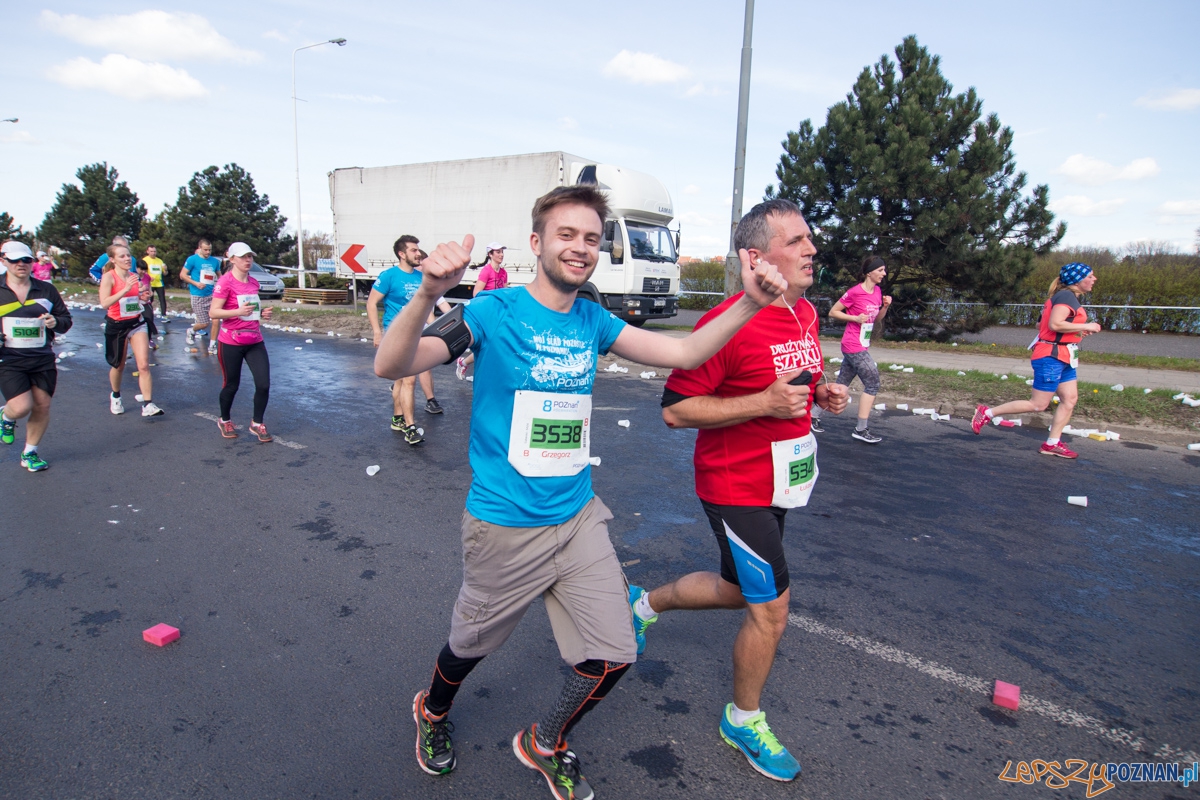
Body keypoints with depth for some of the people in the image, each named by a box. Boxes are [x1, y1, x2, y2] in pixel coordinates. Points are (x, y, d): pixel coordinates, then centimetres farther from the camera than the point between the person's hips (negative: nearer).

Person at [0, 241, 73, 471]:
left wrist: (55, 322, -12)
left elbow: (66, 319, 11)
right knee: (22, 407, -15)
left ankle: (29, 453, 23)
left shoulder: (46, 289, 5)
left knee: (42, 407, 4)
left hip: (43, 360, 2)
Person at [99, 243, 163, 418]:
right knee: (119, 366, 13)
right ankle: (115, 397, 39)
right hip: (116, 326, -3)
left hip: (137, 323, 3)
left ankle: (148, 405, -10)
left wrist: (145, 297, -3)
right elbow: (104, 303, -23)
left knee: (144, 365, -9)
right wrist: (126, 289, -30)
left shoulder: (135, 277, 4)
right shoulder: (109, 277, -11)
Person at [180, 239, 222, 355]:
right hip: (198, 296, -3)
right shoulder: (192, 259, -4)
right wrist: (196, 283, -16)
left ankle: (212, 346, 4)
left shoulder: (215, 261, 7)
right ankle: (192, 331, 35)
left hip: (212, 294, 3)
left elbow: (219, 275, 21)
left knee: (216, 321, -10)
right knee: (204, 323, 0)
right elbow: (182, 275, -3)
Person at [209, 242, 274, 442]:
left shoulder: (253, 282, 8)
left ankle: (257, 424, 16)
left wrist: (262, 312, 4)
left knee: (264, 384, -3)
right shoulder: (225, 281, -11)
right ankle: (224, 421, 33)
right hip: (231, 343, -5)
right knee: (232, 385, 9)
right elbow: (213, 312, -15)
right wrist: (239, 311, -29)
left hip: (255, 341, 5)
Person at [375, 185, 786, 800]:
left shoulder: (592, 321, 2)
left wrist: (750, 303, -16)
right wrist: (427, 295, -45)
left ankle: (544, 746, 38)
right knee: (470, 646, 18)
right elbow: (390, 366, -25)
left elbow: (684, 352, -1)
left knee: (612, 656, 7)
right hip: (505, 526, -4)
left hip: (579, 518, 5)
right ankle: (433, 713, 55)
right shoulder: (495, 312, -15)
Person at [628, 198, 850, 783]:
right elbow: (675, 409, -20)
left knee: (740, 591, 22)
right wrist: (765, 403, -27)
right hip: (736, 487, -9)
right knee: (771, 608, 2)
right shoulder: (727, 322, -22)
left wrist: (821, 393, -1)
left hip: (776, 483, 9)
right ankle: (743, 721, 30)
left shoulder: (807, 315, 5)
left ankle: (644, 603, 46)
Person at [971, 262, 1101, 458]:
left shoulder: (1070, 298, 17)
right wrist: (1085, 326, -17)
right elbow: (1055, 324, -27)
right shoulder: (1066, 296, -14)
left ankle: (1052, 444, 8)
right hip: (1050, 356, -10)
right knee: (1038, 404, -6)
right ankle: (987, 413, 1)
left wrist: (1078, 330, 13)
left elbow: (1040, 324, 16)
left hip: (1063, 358, 10)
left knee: (1070, 399, 5)